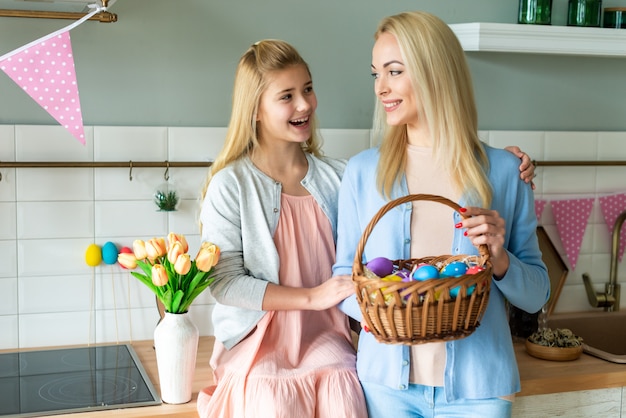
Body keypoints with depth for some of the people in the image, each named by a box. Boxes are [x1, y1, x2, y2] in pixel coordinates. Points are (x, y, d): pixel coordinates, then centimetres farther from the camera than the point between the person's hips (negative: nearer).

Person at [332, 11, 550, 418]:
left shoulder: (504, 172, -4)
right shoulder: (362, 171, -1)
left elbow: (536, 295, 2)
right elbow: (344, 272, 5)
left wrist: (500, 261, -17)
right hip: (386, 378, 1)